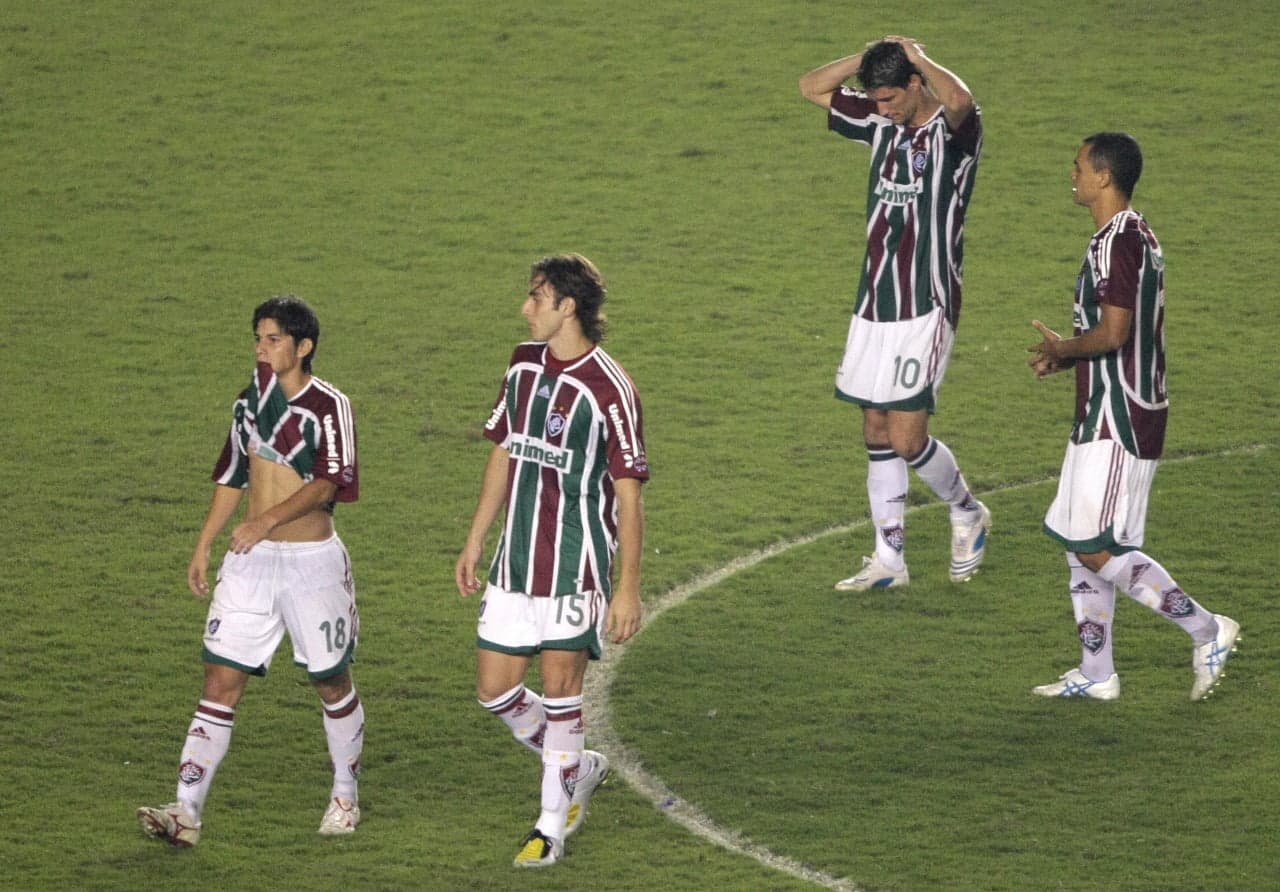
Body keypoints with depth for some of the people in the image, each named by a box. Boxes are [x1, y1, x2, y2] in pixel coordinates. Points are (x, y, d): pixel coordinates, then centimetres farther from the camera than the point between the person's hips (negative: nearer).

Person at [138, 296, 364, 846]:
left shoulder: (329, 406, -9)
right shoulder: (251, 400, 10)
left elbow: (329, 483, -21)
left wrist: (269, 520, -32)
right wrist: (203, 548, 15)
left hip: (312, 559, -5)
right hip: (250, 560, 5)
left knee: (332, 683, 9)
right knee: (221, 682, -5)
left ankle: (345, 797, 29)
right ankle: (186, 813, -12)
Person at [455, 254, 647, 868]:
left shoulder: (608, 390, -16)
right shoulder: (524, 365, 6)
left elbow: (629, 495, -13)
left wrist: (628, 587, -14)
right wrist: (475, 542, 18)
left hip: (578, 565, -7)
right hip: (515, 562, 7)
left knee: (560, 689, -2)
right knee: (495, 690, 7)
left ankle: (552, 825, 10)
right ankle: (579, 769, 30)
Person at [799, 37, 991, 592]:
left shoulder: (952, 129, -12)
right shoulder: (881, 123, 9)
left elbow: (959, 99, -37)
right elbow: (812, 88, 15)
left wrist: (917, 58, -19)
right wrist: (870, 55, 1)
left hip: (925, 310, -7)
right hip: (874, 304, 7)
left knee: (906, 439, -8)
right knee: (877, 433, 8)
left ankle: (967, 513, 19)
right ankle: (888, 560, 15)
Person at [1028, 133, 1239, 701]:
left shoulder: (1116, 244, -18)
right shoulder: (1135, 237, 15)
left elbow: (1113, 333, -25)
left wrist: (1061, 349, -7)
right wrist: (1065, 358, 13)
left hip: (1118, 422, -11)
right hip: (1103, 418, 11)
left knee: (1097, 550, -9)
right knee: (1079, 544, 12)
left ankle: (1207, 632, -3)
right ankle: (1096, 674, 16)